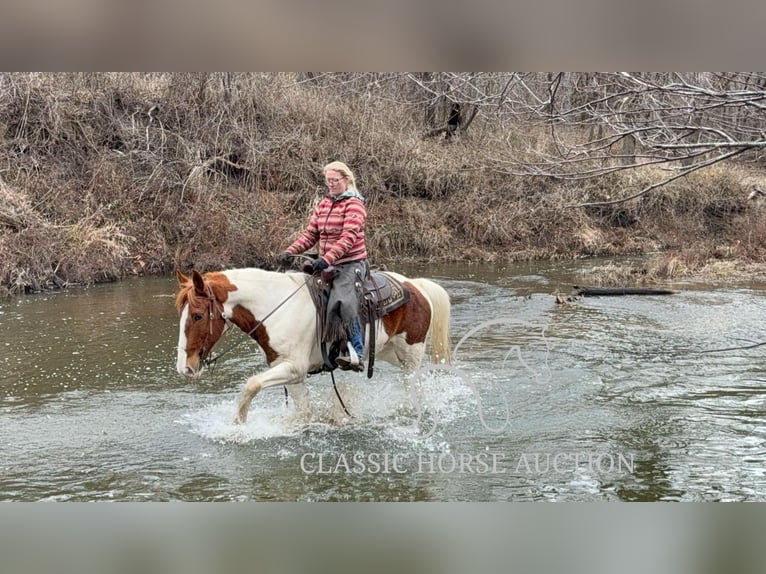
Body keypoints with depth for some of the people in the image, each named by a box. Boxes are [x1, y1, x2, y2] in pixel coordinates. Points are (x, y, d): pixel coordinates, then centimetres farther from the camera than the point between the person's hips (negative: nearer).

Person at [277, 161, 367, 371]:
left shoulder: (354, 204, -8)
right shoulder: (323, 204, 15)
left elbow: (349, 237, -21)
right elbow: (310, 234, 13)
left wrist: (327, 259, -33)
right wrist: (290, 252, -4)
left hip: (351, 264, -8)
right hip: (327, 265, 8)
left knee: (343, 300, -31)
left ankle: (356, 354, -32)